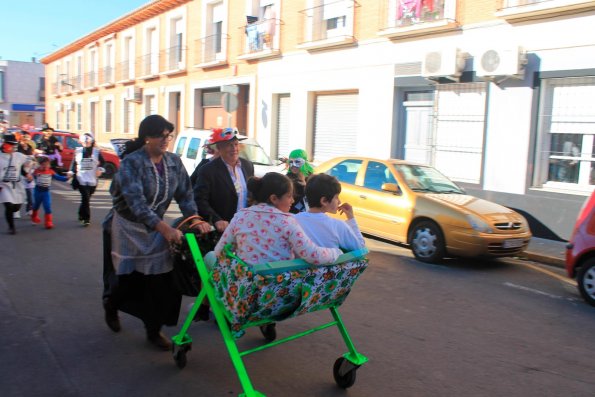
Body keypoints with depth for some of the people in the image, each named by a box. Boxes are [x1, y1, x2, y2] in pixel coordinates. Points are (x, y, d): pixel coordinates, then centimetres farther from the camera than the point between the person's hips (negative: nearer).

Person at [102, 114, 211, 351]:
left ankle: (154, 330, 14)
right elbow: (136, 202, -32)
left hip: (156, 228, 4)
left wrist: (195, 220, -23)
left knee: (161, 280, -3)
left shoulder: (174, 162, -3)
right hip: (128, 227, -4)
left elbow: (185, 194, -3)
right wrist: (164, 228, -44)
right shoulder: (131, 163, -20)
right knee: (128, 279, 5)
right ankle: (111, 304, 41)